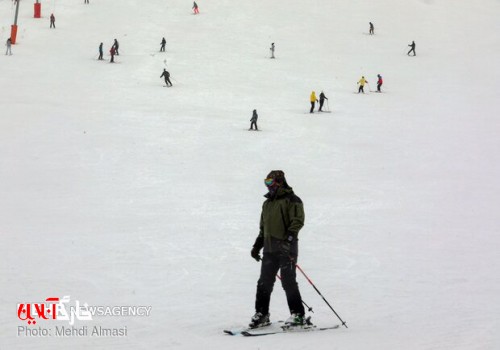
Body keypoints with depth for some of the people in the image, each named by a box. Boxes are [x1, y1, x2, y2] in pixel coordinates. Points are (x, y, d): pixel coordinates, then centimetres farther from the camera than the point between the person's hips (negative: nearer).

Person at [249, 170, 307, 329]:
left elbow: (298, 221, -13)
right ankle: (261, 314, 10)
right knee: (264, 282, 4)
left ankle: (298, 315, -2)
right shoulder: (267, 203, 22)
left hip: (286, 247, -7)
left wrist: (289, 239, -24)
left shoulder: (291, 200, -3)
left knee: (288, 281, -8)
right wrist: (257, 245, 21)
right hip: (270, 248, 7)